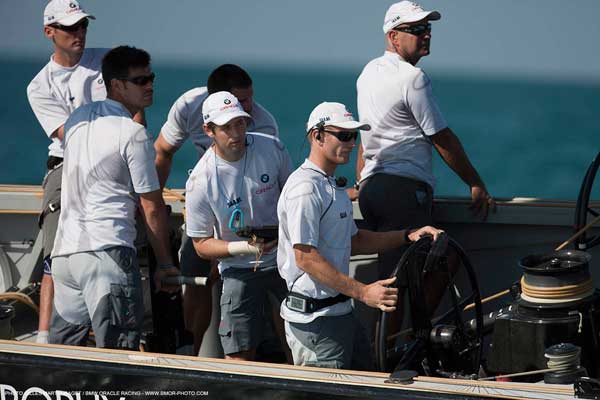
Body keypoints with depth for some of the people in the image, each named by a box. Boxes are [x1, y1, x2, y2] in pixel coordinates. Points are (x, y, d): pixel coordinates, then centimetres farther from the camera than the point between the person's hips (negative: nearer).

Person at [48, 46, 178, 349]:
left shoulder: (77, 118, 15)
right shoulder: (134, 134, -8)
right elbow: (152, 208, -5)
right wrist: (164, 263, 5)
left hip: (64, 250, 8)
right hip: (107, 251, -8)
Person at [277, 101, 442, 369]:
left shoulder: (332, 186, 18)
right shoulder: (305, 188, -17)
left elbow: (352, 241, 24)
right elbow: (305, 258, -23)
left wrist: (408, 236, 12)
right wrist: (363, 292, -26)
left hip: (340, 311, 10)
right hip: (315, 315, -10)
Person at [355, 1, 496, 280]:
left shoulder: (368, 72, 17)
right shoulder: (412, 78, -10)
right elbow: (444, 140, -6)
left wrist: (360, 186, 36)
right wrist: (476, 185, 3)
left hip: (371, 187, 9)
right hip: (404, 189, -9)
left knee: (387, 271, 7)